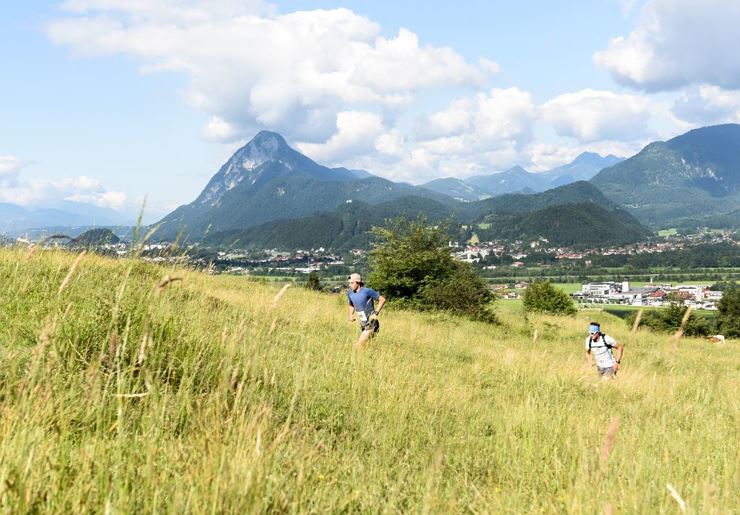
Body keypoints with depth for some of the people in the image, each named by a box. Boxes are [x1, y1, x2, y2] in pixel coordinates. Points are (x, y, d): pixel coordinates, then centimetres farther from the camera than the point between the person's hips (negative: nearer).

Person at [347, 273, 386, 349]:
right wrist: (351, 315, 3)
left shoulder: (367, 291, -18)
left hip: (371, 324, -7)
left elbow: (382, 299, -11)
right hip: (363, 324, 8)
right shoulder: (350, 293, 2)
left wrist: (376, 313, -18)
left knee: (358, 346, -13)